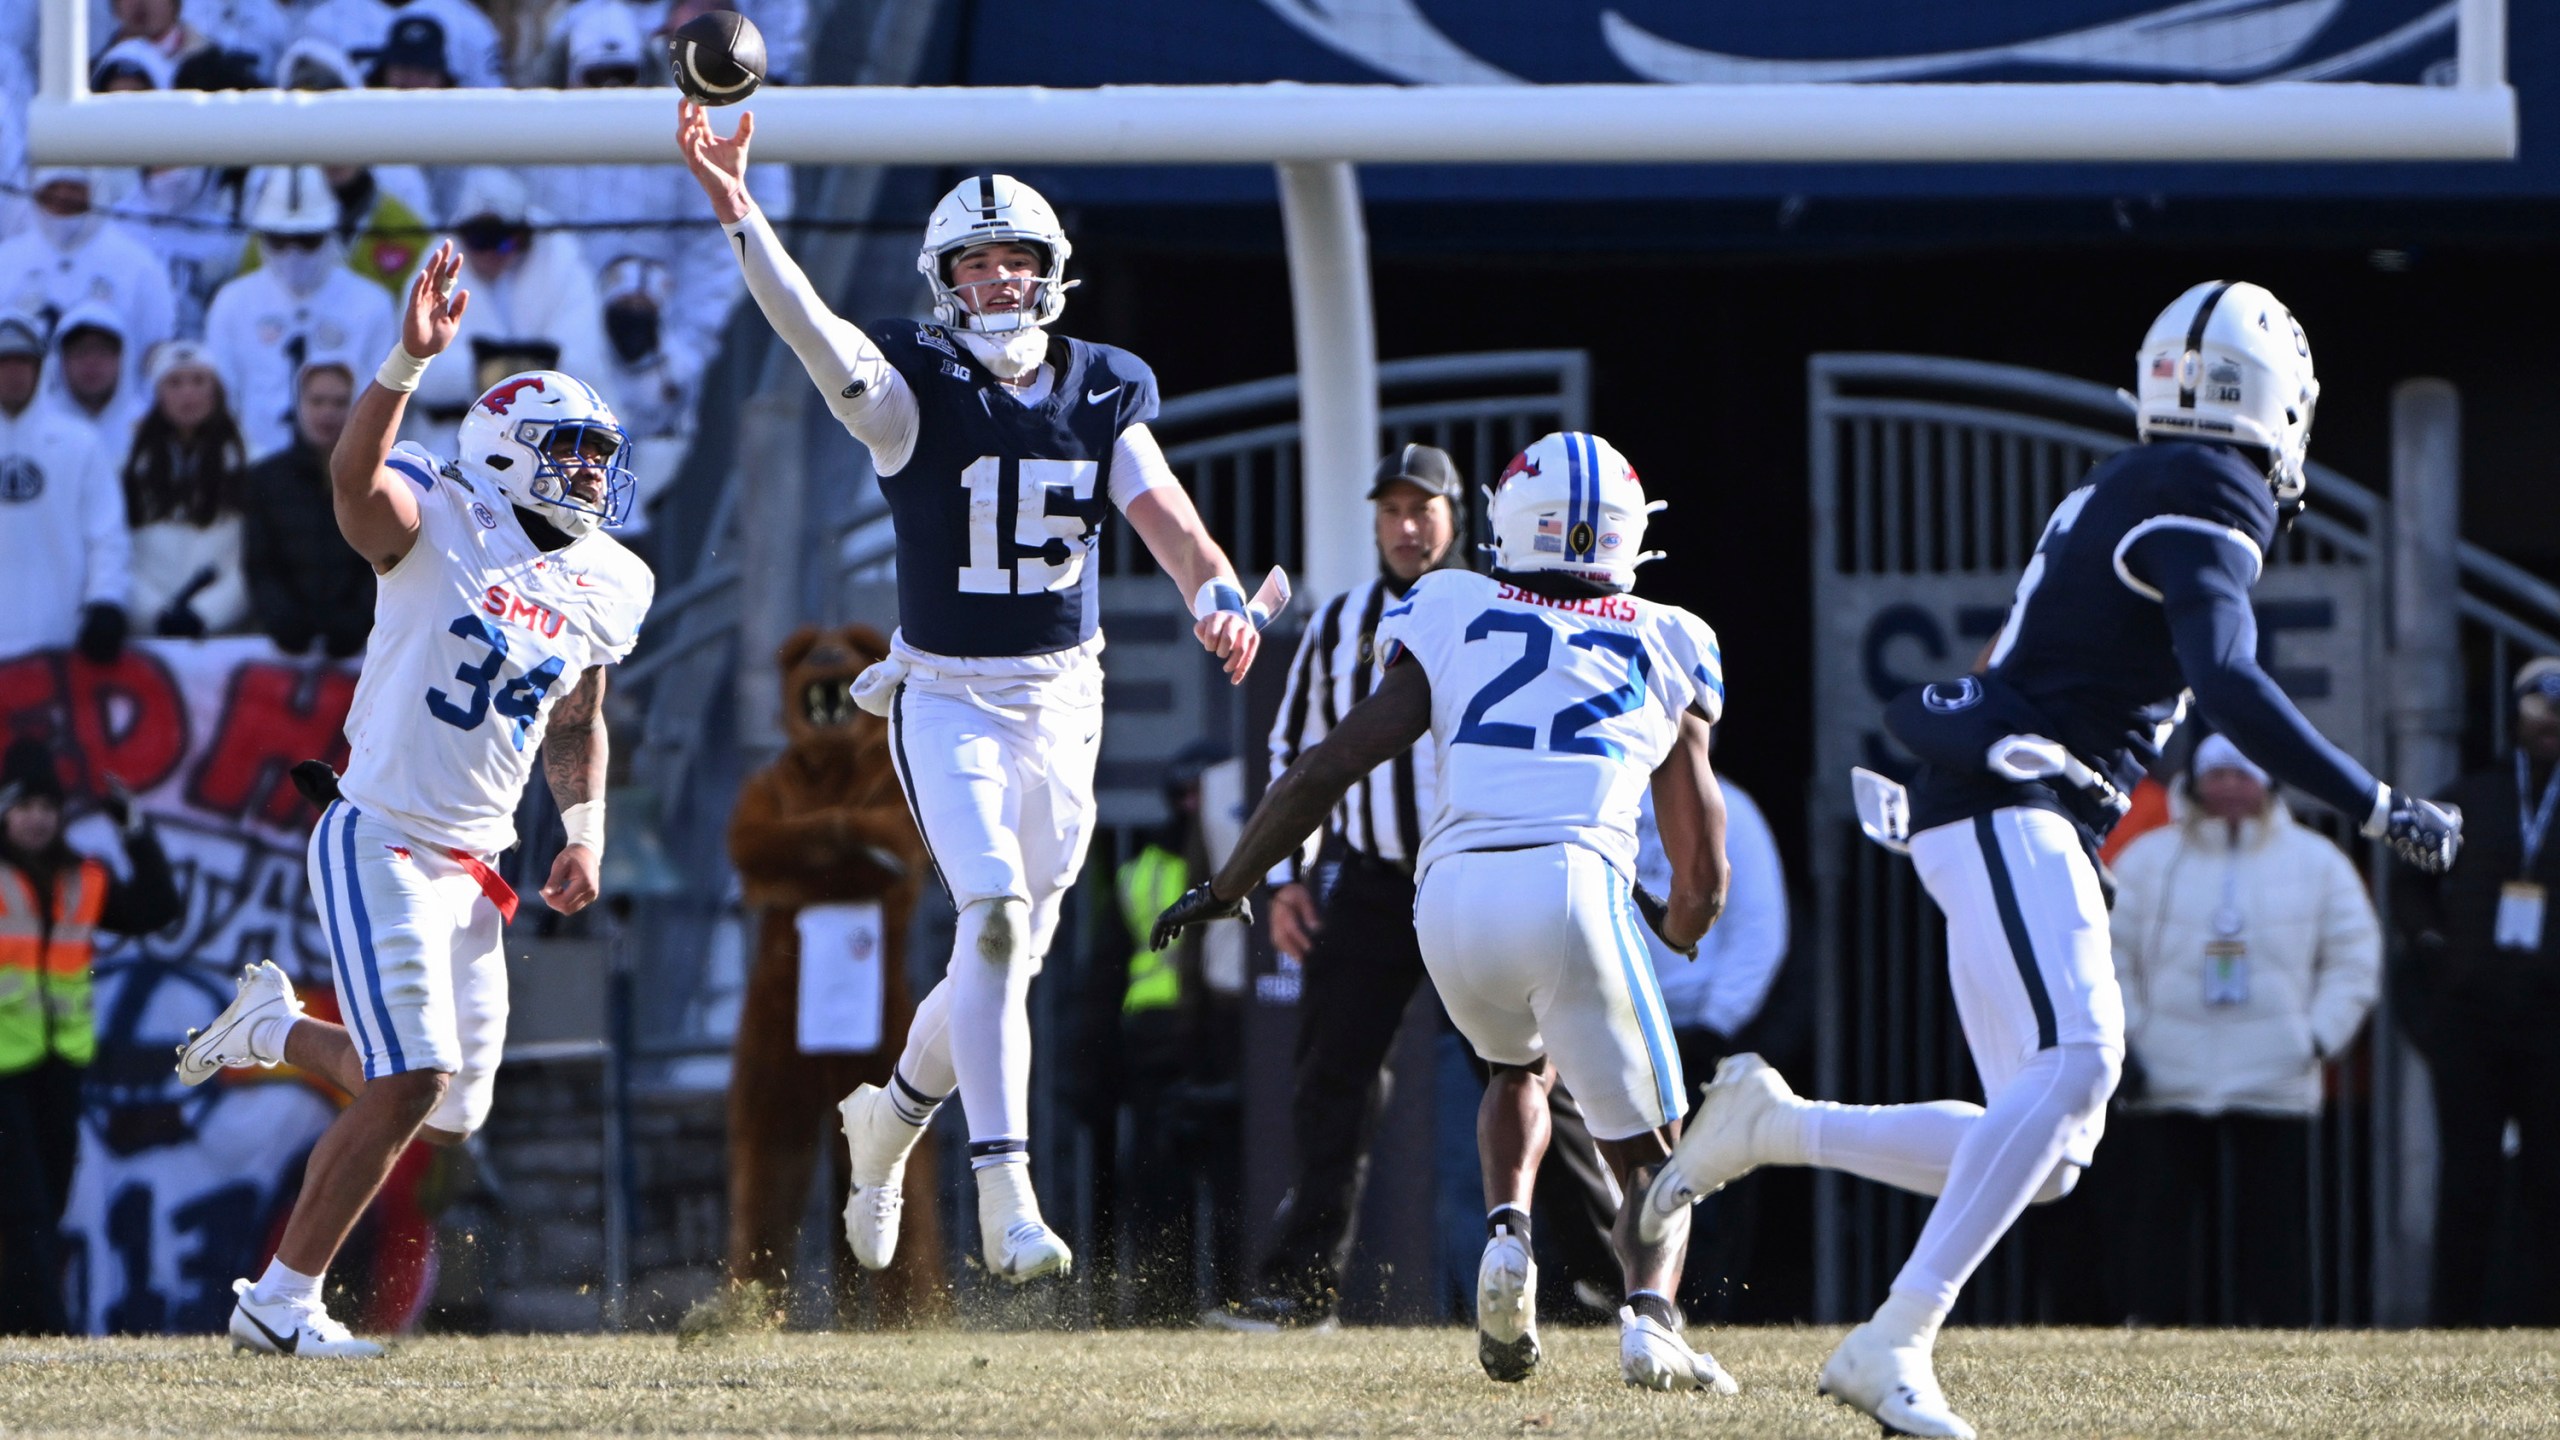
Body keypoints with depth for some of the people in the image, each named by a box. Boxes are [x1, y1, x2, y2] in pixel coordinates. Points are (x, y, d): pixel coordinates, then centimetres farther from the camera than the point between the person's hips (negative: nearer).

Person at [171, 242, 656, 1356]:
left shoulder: (607, 588, 9)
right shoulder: (441, 526, -10)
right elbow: (357, 478, -33)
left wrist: (585, 834, 8)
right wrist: (410, 359, -47)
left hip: (473, 866, 7)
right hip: (381, 841, -7)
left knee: (448, 1117, 11)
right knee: (410, 1089, -16)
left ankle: (275, 1026, 38)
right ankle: (281, 1303, -3)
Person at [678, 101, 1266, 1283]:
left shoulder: (1102, 395, 3)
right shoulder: (916, 390, -9)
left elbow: (1163, 514, -6)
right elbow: (811, 332, -26)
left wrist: (1219, 595, -27)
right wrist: (735, 210, -42)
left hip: (1062, 700, 4)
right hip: (947, 699, -4)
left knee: (1010, 956, 11)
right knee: (994, 919, -23)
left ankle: (891, 1119, 39)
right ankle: (1004, 1192, -25)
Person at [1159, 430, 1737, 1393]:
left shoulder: (1452, 623, 18)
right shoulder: (1662, 652, 20)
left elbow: (1327, 768, 10)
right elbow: (1703, 879, 24)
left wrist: (1228, 886, 22)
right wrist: (1679, 926, 48)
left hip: (1454, 892, 2)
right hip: (1574, 884, -2)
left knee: (1520, 1069, 33)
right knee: (1650, 1157, 11)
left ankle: (1507, 1235, 5)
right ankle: (1650, 1314, -20)